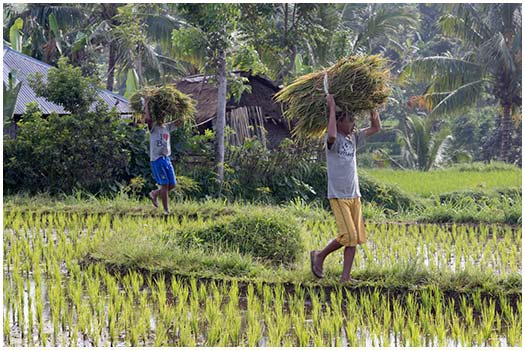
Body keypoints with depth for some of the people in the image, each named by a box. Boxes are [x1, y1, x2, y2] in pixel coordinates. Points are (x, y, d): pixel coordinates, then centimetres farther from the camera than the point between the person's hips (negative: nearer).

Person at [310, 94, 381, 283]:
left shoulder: (353, 138, 12)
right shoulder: (334, 139, -10)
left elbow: (376, 128, 19)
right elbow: (332, 135, -35)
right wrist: (332, 108, -28)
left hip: (354, 195, 7)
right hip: (338, 196, -7)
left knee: (355, 238, 3)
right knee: (348, 235, -13)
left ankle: (346, 277, 6)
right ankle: (319, 256, 9)